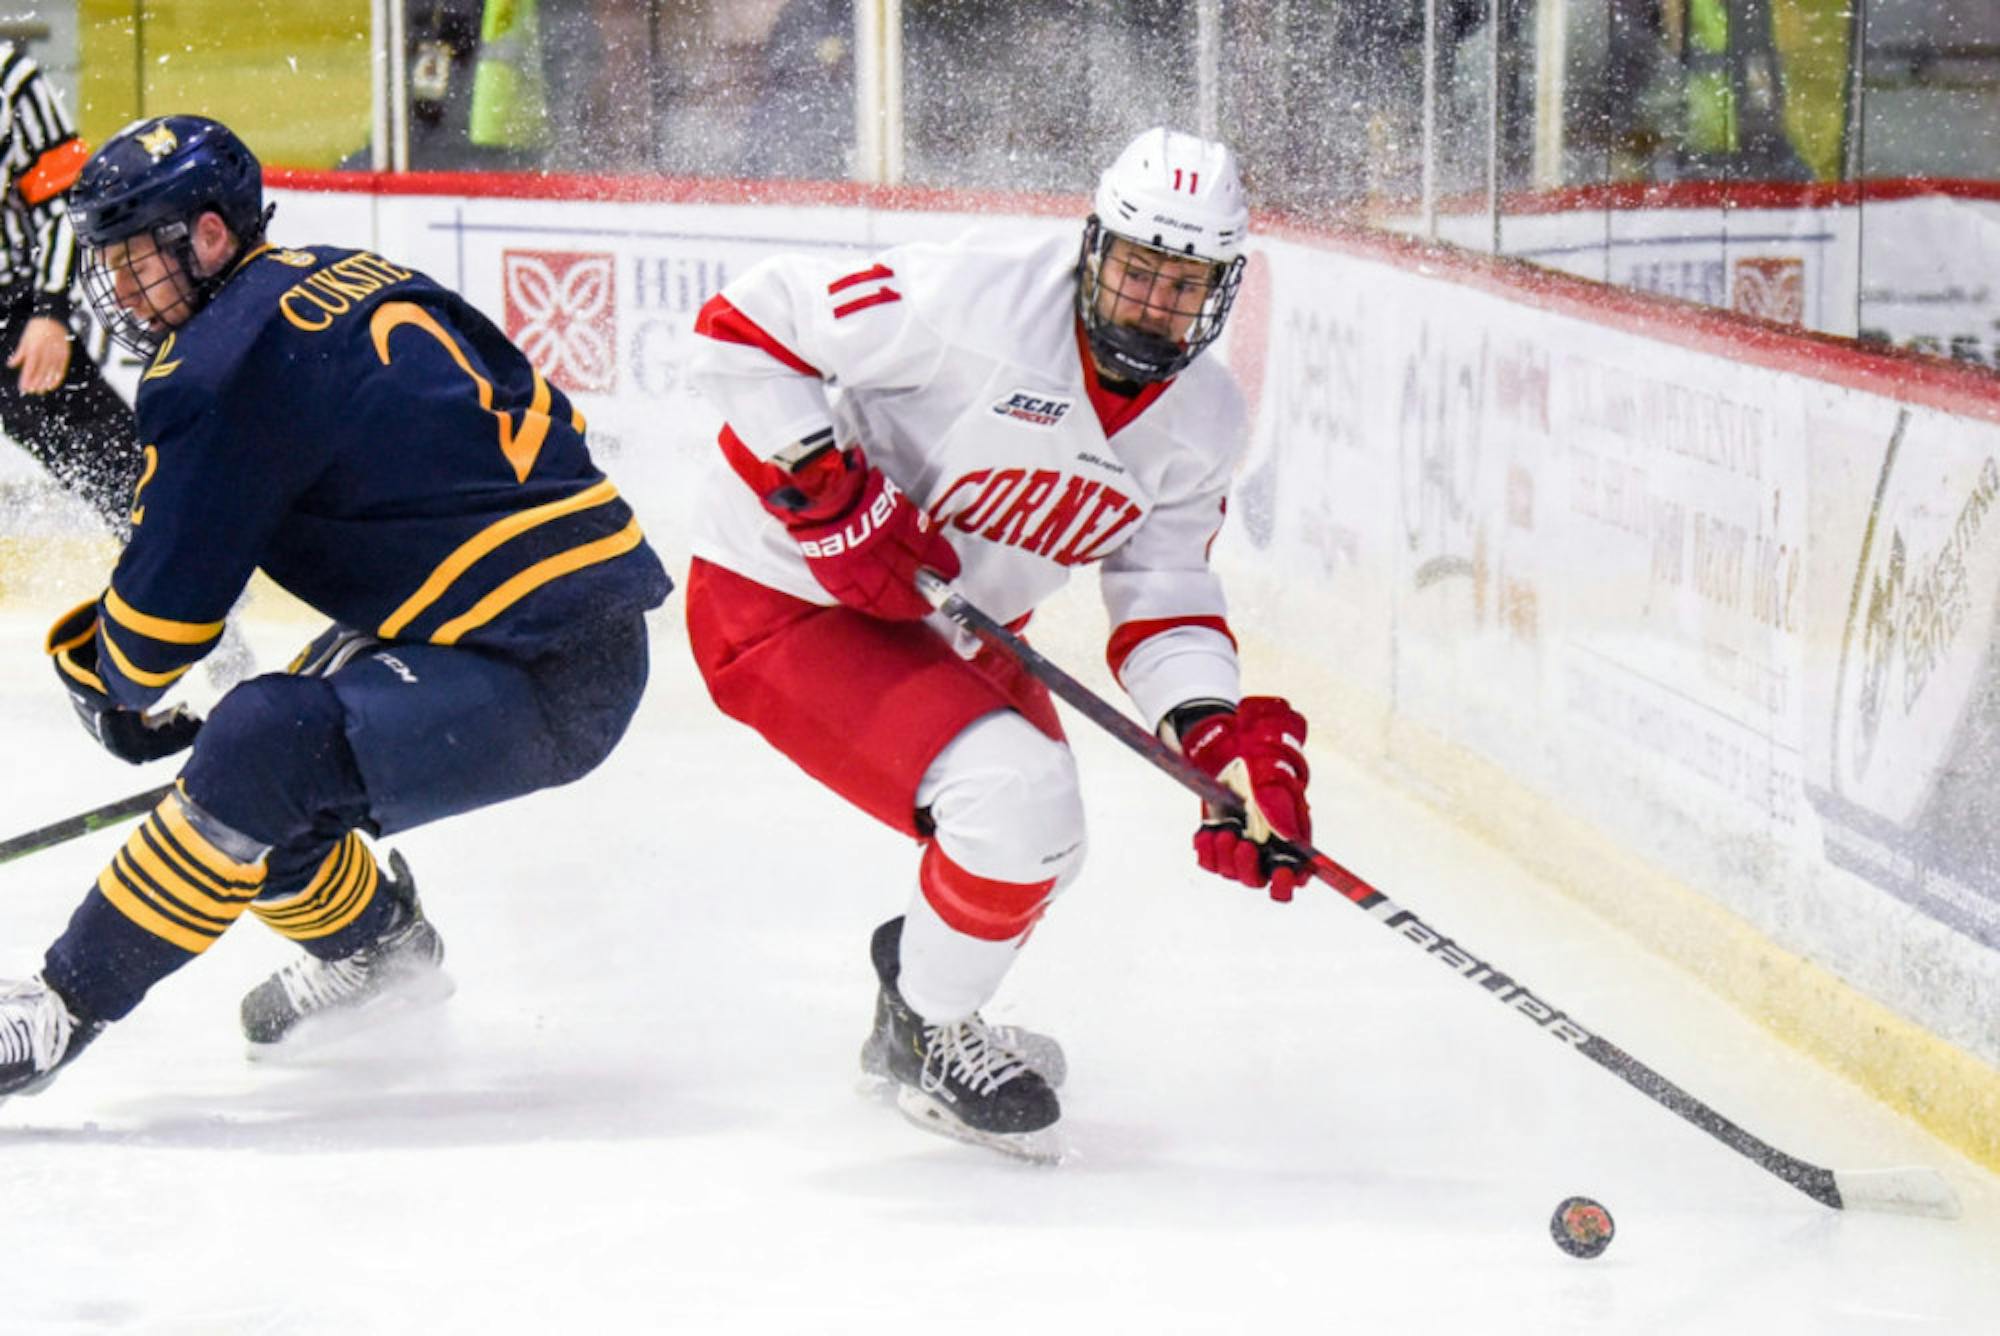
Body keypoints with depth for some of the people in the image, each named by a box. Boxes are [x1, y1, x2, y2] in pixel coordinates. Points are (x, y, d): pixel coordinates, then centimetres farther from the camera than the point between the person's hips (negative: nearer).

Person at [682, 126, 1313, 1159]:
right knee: (1017, 801, -25)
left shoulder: (1202, 423, -4)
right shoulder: (973, 299, -28)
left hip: (950, 626, 9)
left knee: (1038, 845, 21)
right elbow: (743, 326, -23)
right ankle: (927, 1038, -1)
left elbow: (1163, 599, 0)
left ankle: (913, 1000, 50)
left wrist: (1222, 739, -18)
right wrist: (827, 493, -29)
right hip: (778, 606, -9)